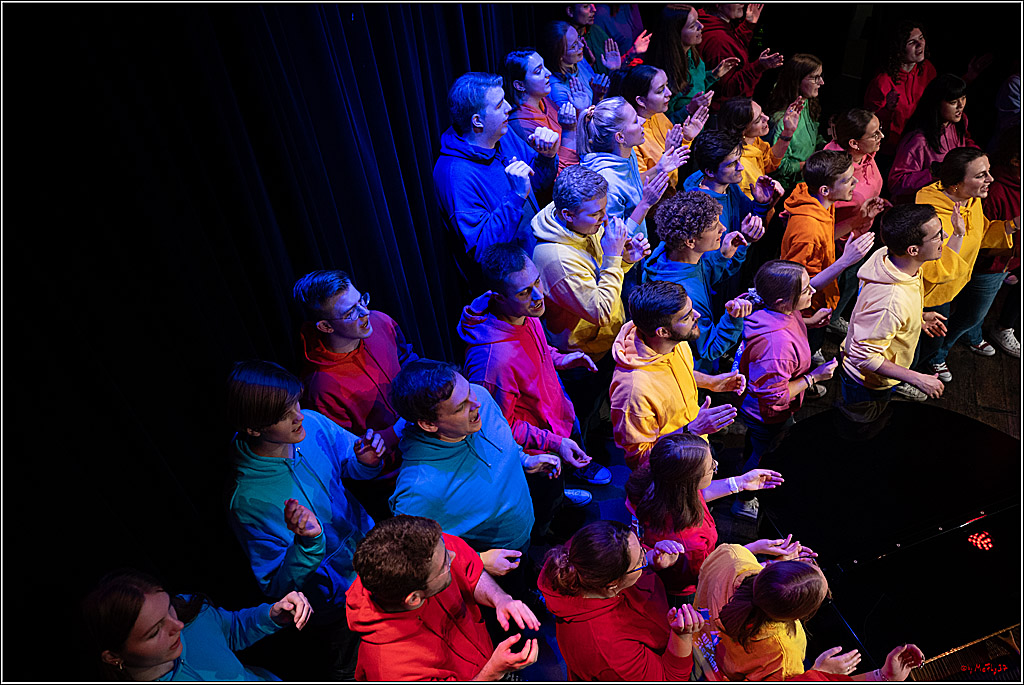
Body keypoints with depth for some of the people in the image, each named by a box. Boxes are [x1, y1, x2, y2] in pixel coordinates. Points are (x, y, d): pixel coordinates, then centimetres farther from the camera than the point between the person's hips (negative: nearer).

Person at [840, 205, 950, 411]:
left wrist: (918, 317, 7)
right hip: (866, 384, -8)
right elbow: (863, 357, -34)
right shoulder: (890, 303, -43)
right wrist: (916, 379, -27)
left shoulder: (886, 254, -17)